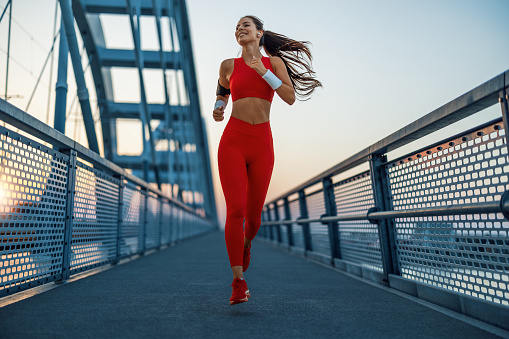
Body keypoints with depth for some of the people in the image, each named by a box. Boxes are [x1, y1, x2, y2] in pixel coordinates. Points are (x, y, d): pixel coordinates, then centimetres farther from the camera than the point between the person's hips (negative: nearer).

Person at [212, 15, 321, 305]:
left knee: (254, 215, 4)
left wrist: (264, 72, -8)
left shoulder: (274, 62, 11)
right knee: (235, 210, -14)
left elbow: (290, 98, -1)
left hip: (262, 145, 1)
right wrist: (218, 109, 8)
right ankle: (239, 283, -7)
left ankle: (246, 243, 41)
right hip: (232, 142, 0)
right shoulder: (229, 65, 12)